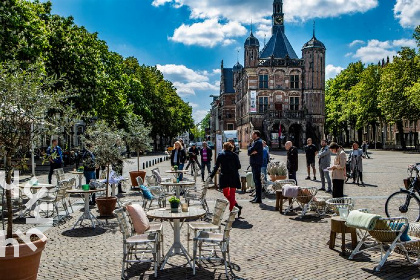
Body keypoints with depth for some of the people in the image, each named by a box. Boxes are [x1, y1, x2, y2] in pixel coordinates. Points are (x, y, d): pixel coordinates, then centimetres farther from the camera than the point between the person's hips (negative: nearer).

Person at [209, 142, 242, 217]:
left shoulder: (221, 155, 3)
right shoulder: (235, 155, 3)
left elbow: (216, 167, 0)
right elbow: (239, 166, 4)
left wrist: (211, 176, 4)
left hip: (224, 177, -1)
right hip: (234, 177, 2)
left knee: (226, 194, 14)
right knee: (232, 194, 8)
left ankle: (237, 206, 7)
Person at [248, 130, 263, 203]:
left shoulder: (258, 142, -12)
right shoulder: (254, 142, 19)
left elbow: (250, 150, -18)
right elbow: (249, 152, 9)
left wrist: (251, 151, 2)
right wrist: (252, 152, -10)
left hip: (256, 164, -10)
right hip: (254, 164, 10)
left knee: (257, 181, -8)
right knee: (256, 180, 13)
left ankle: (259, 199, -5)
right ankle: (257, 197, 20)